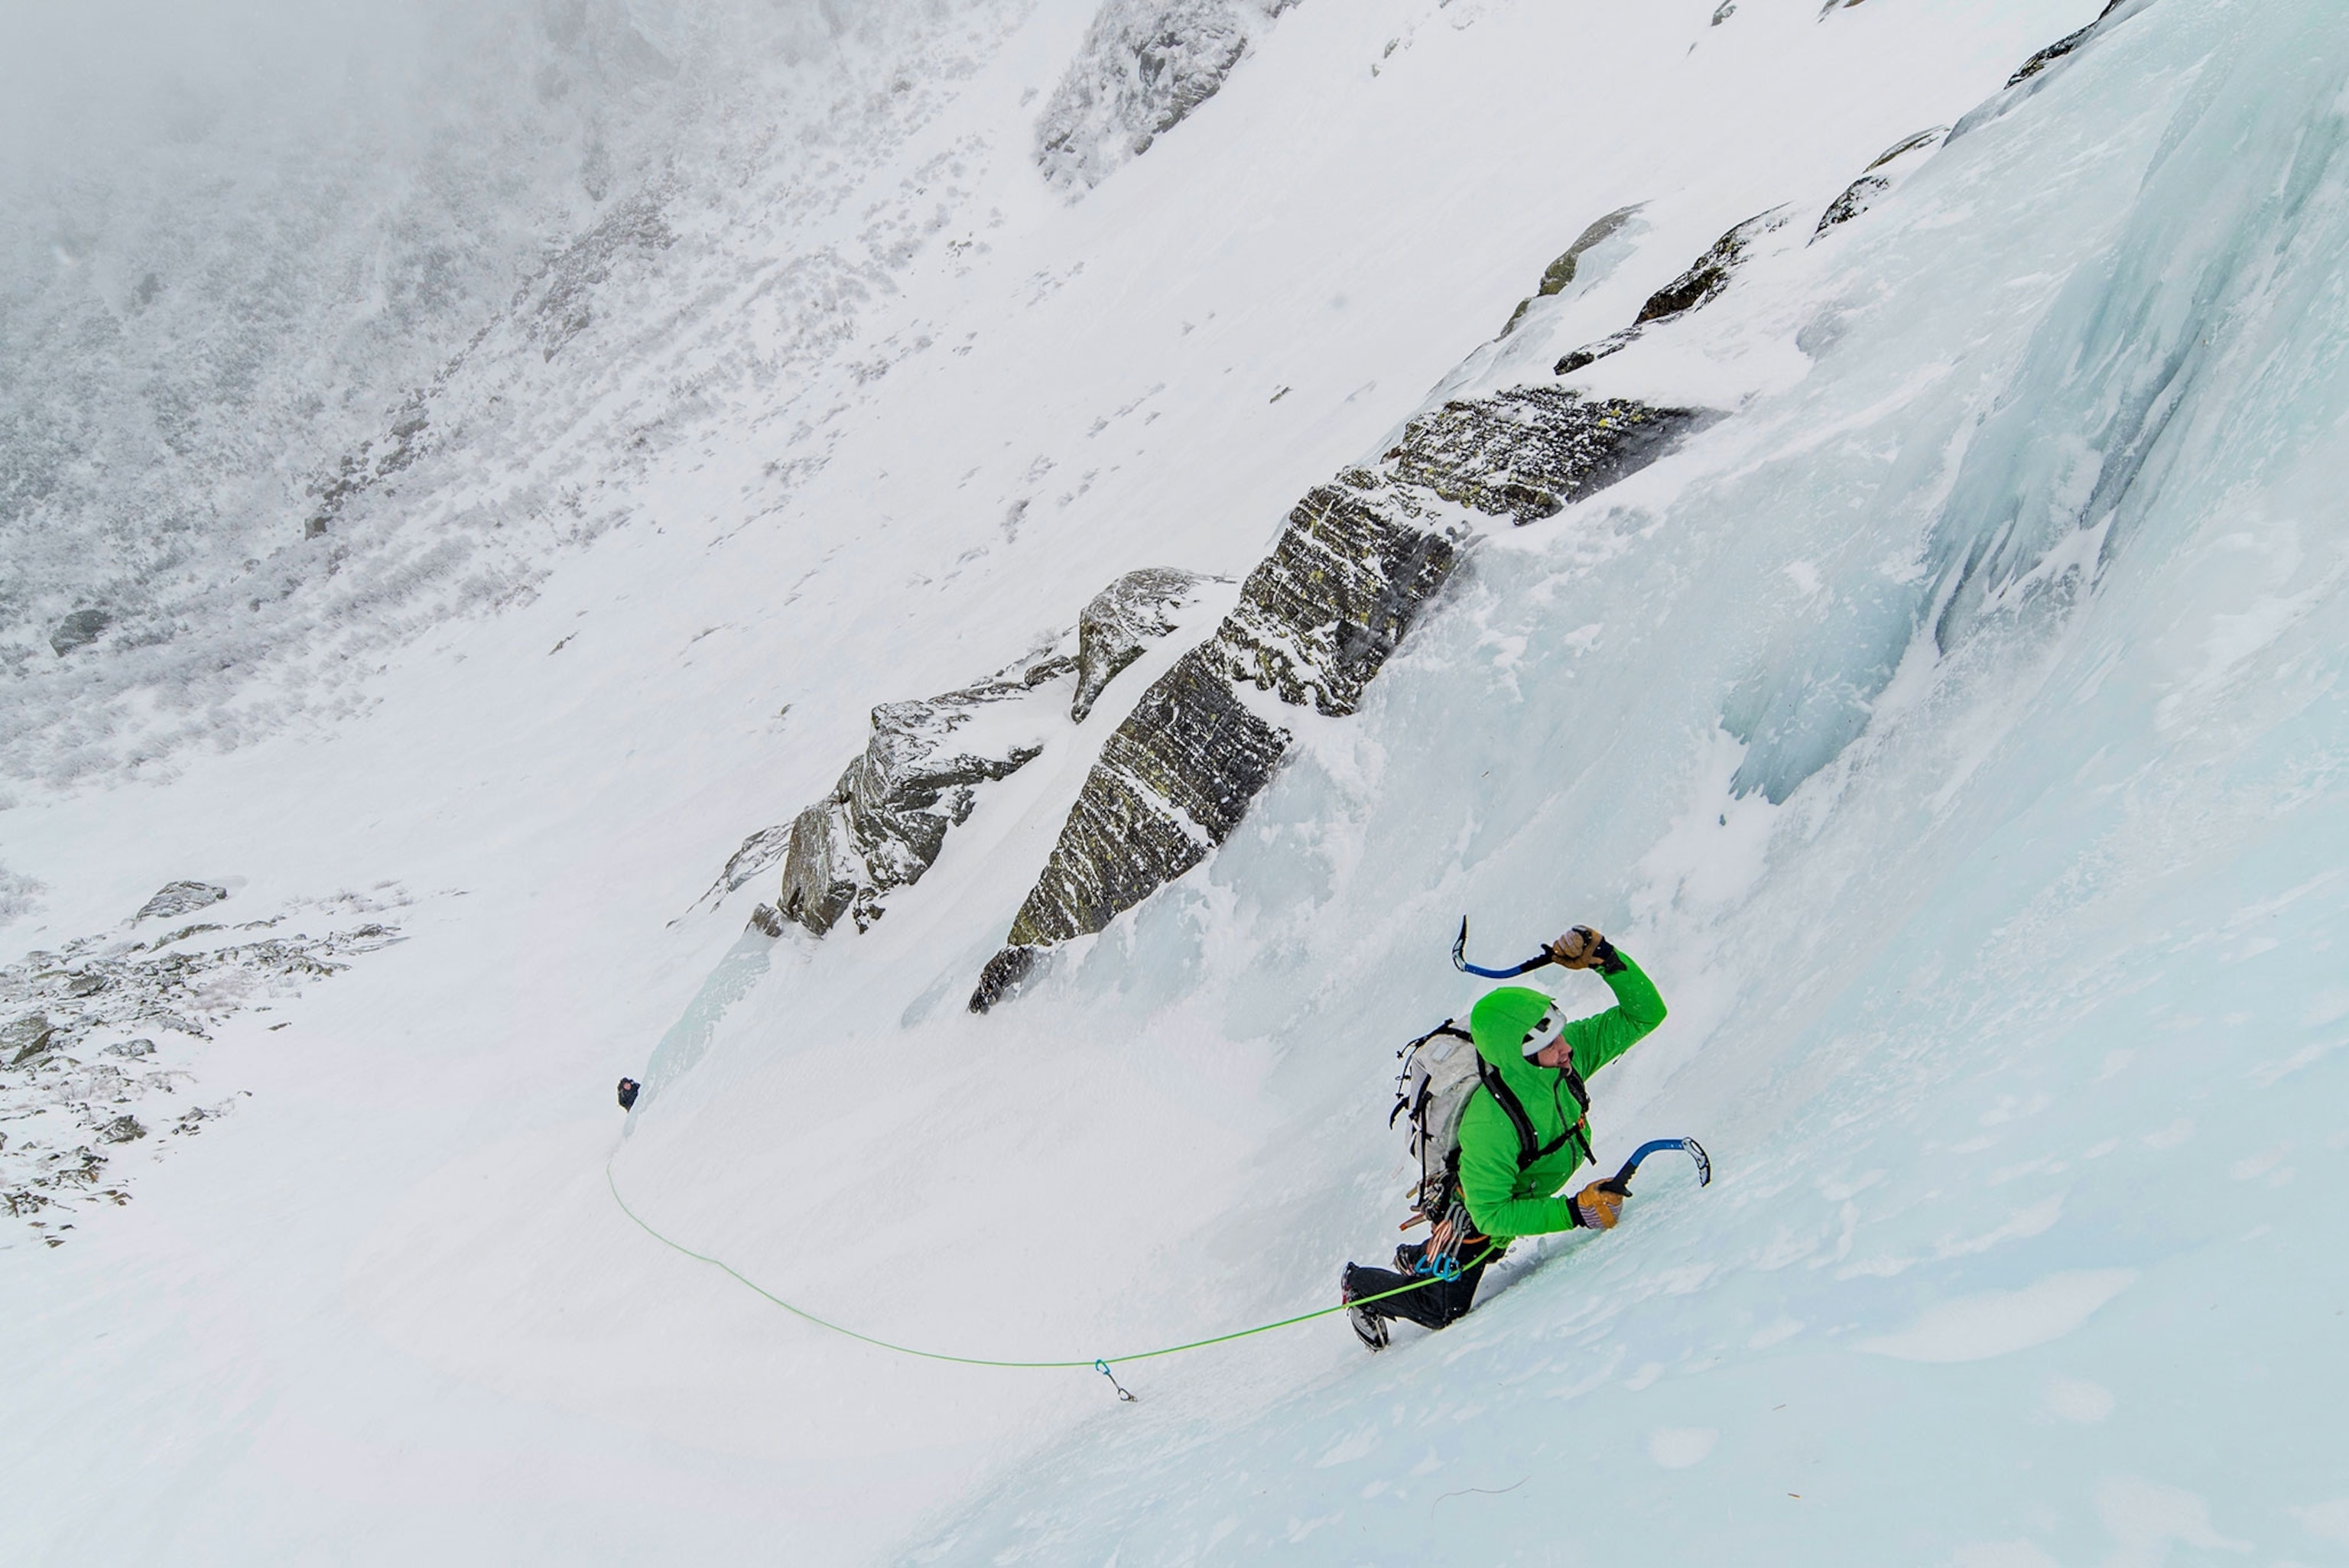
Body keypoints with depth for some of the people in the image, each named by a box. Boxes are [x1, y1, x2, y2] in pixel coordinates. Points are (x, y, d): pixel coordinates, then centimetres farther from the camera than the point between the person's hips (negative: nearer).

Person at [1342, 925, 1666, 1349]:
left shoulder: (1569, 1051, -28)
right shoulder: (1489, 1122, -45)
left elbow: (1644, 1013, -23)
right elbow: (1491, 1214, -36)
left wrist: (1605, 957, -39)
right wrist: (1575, 1212, -41)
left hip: (1517, 1197, 7)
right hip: (1472, 1209, -6)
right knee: (1442, 1311, 11)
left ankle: (1415, 1258, 59)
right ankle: (1359, 1284, 34)